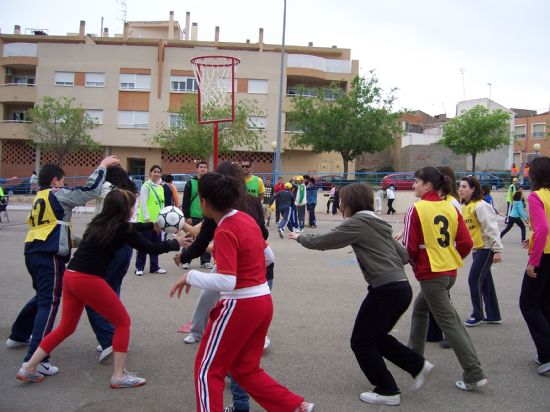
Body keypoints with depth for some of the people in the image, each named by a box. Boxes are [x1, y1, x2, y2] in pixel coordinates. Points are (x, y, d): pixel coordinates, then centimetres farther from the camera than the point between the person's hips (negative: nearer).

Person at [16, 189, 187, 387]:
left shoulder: (100, 222, 16)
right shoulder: (121, 229, -6)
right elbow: (151, 248, -1)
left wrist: (152, 225, 41)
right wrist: (175, 243, 14)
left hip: (70, 276, 8)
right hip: (89, 280, -8)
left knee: (66, 327, 23)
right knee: (123, 322, 6)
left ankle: (28, 368, 25)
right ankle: (119, 376, 10)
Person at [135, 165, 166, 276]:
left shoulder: (160, 187, 14)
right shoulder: (146, 186, -7)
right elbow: (143, 203, -13)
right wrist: (147, 218, -19)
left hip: (157, 220, 7)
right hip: (146, 220, -7)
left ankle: (154, 267, 19)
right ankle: (139, 267, 8)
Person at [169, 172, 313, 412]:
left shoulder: (225, 232, -19)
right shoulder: (246, 218, 5)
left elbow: (226, 282, -27)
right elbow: (268, 257, 17)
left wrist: (190, 276, -15)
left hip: (240, 306, -9)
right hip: (263, 301, 9)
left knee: (207, 370, 9)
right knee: (245, 368, 22)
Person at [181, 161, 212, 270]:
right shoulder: (191, 183, 1)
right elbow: (185, 201, -2)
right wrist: (187, 216, -8)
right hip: (193, 216, -2)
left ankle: (206, 261, 17)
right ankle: (185, 261, 12)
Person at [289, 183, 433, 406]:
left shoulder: (357, 223, -8)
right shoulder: (377, 222, 16)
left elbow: (322, 241, -4)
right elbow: (404, 255, 19)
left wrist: (300, 238, 12)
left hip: (386, 290, -9)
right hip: (401, 288, 9)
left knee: (361, 342, 7)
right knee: (376, 336, 24)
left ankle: (387, 391, 15)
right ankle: (418, 365, 22)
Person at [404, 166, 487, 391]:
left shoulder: (416, 210, -13)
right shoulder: (451, 208, 4)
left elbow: (410, 247, -13)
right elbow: (466, 242, 1)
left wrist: (414, 264, 7)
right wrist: (452, 260, 15)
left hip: (430, 274, -7)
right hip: (450, 272, 8)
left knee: (450, 323, -2)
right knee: (420, 308, 25)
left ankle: (474, 375, 0)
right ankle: (414, 355, 36)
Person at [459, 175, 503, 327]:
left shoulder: (480, 206, -18)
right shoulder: (465, 206, 9)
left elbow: (492, 228, -20)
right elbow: (464, 228, 15)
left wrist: (497, 250, -21)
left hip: (486, 248, -9)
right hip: (476, 249, 9)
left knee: (474, 280, -6)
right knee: (485, 281, 14)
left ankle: (477, 315, 9)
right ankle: (493, 316, 24)